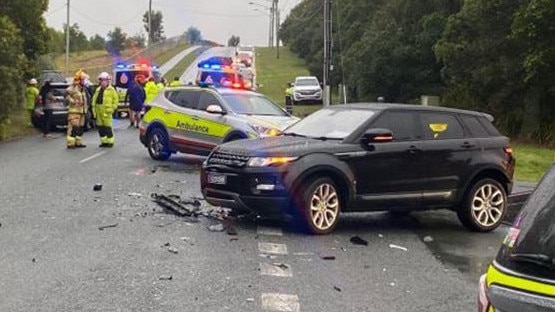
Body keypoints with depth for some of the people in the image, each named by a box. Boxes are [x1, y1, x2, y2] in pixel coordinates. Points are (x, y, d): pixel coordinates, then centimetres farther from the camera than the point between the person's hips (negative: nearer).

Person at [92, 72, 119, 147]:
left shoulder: (111, 90, -2)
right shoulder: (98, 90, 18)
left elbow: (115, 100, -4)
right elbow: (94, 99, 21)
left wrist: (112, 108, -9)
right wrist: (94, 108, 12)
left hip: (106, 111, -7)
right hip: (98, 111, 7)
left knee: (107, 127, -8)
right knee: (100, 127, 9)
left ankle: (110, 141, 0)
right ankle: (104, 141, 17)